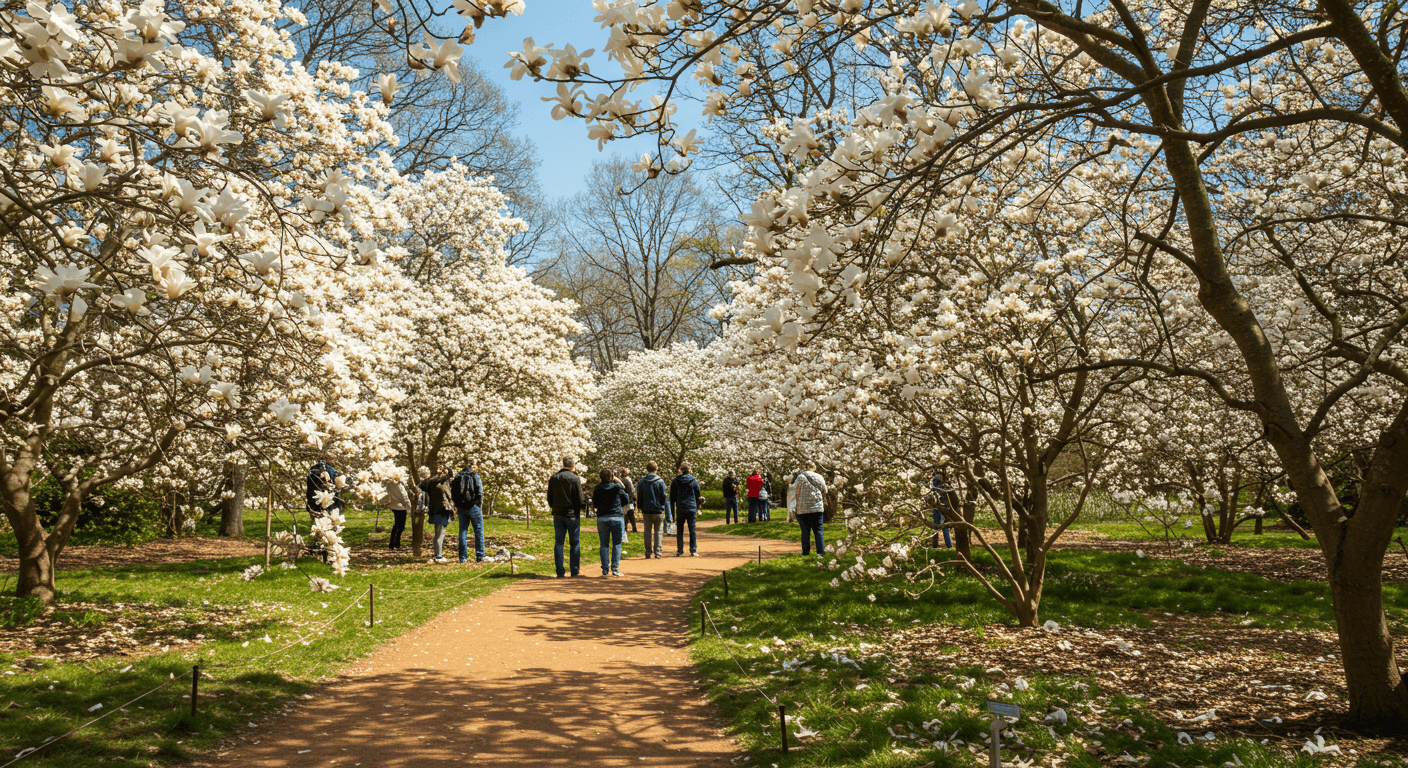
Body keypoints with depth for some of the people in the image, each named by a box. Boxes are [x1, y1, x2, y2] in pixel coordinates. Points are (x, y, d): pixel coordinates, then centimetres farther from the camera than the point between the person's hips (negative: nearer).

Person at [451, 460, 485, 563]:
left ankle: (463, 557, 9)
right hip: (473, 507, -4)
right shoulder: (474, 475, -4)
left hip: (461, 508, 4)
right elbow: (480, 491, -10)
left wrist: (456, 506, 12)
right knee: (478, 531, 3)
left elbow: (453, 492, 8)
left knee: (463, 531, 10)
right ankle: (480, 557, -1)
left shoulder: (458, 476, 9)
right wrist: (479, 505, -2)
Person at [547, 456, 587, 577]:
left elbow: (550, 500, 8)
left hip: (558, 514, 4)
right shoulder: (574, 478, -10)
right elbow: (580, 500, -12)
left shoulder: (553, 478, 3)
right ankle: (575, 570, 7)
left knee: (558, 542, 7)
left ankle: (560, 572, 5)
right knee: (575, 543, 6)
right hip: (572, 515, -4)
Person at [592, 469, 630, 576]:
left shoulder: (597, 488, 2)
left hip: (602, 518, 1)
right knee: (617, 544, 6)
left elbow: (595, 504, 8)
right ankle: (615, 569, 0)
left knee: (604, 545, 7)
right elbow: (626, 499, 8)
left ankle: (605, 570, 4)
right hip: (617, 518, -1)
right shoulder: (617, 487, -1)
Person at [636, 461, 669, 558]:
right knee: (658, 532, 4)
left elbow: (639, 497, 6)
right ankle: (657, 552, -1)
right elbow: (664, 496, -3)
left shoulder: (642, 481, 1)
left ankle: (648, 553, 9)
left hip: (646, 510, 2)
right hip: (658, 510, -2)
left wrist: (642, 508, 16)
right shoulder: (660, 481, -5)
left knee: (648, 532, 8)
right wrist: (664, 507, 10)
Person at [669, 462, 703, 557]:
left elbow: (672, 496, 4)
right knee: (692, 529, 4)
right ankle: (693, 551, 3)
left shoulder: (675, 481, 2)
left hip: (680, 509, 0)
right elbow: (698, 496, 6)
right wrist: (697, 509, 18)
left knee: (679, 530, 7)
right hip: (692, 508, 0)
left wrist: (672, 508, 10)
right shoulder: (694, 481, 1)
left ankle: (679, 551, 7)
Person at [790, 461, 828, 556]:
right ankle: (820, 551, -1)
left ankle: (806, 552, 6)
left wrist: (796, 507, 4)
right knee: (818, 530, 5)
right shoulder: (820, 477, 7)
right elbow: (825, 492, 13)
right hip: (818, 508, 2)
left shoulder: (800, 477, -1)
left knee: (805, 531, 4)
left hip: (803, 508, -2)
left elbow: (797, 493, -3)